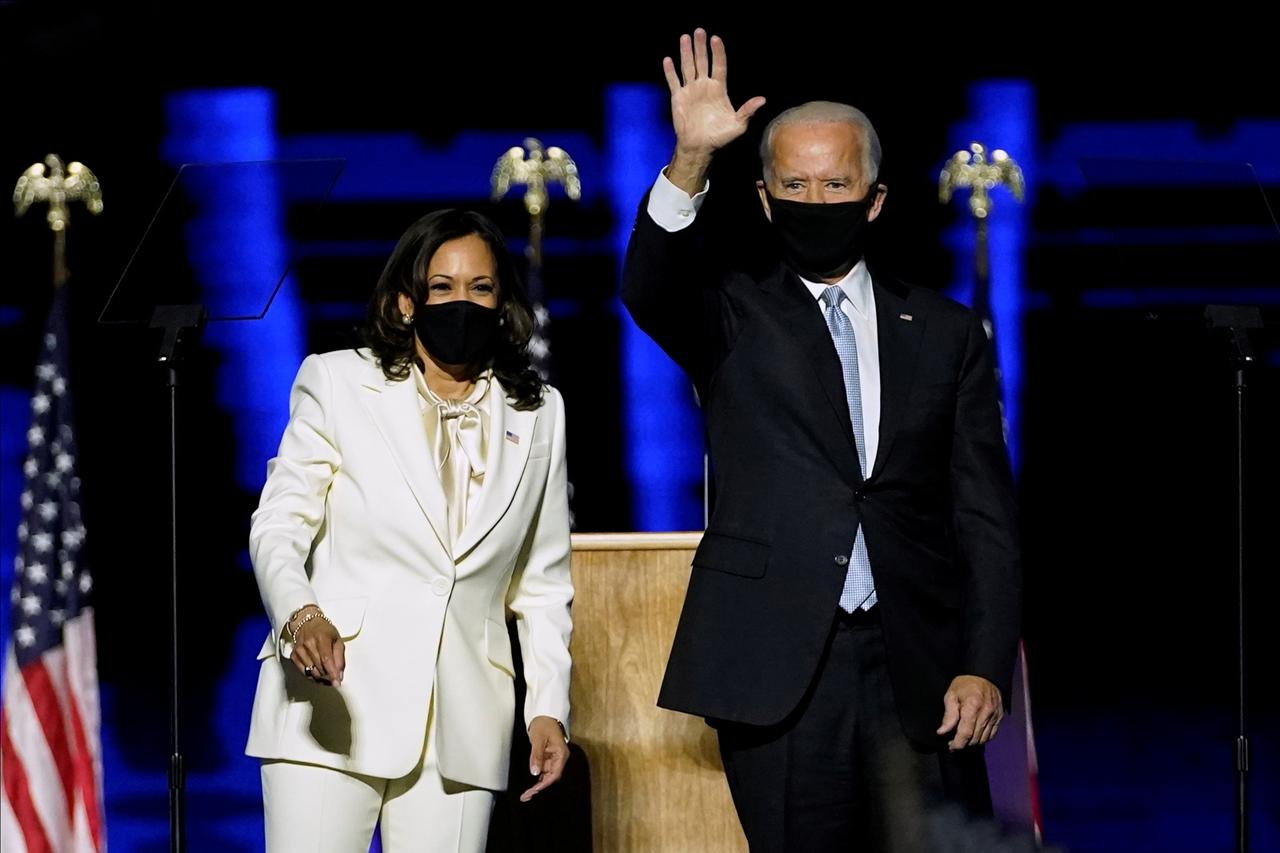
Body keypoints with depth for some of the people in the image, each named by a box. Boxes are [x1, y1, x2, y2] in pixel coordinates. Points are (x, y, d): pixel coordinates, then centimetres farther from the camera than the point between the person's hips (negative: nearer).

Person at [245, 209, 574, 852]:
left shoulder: (538, 415, 15)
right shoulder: (337, 383, 6)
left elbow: (542, 582, 17)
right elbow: (279, 525, 0)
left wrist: (549, 706, 8)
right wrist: (300, 613, -20)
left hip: (461, 721, 2)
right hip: (333, 697, -2)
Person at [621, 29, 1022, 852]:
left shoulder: (947, 333, 11)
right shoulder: (734, 316, 8)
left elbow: (987, 517, 8)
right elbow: (650, 290, -15)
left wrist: (987, 667, -3)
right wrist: (690, 164, -31)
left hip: (920, 674, 1)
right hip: (779, 676, -1)